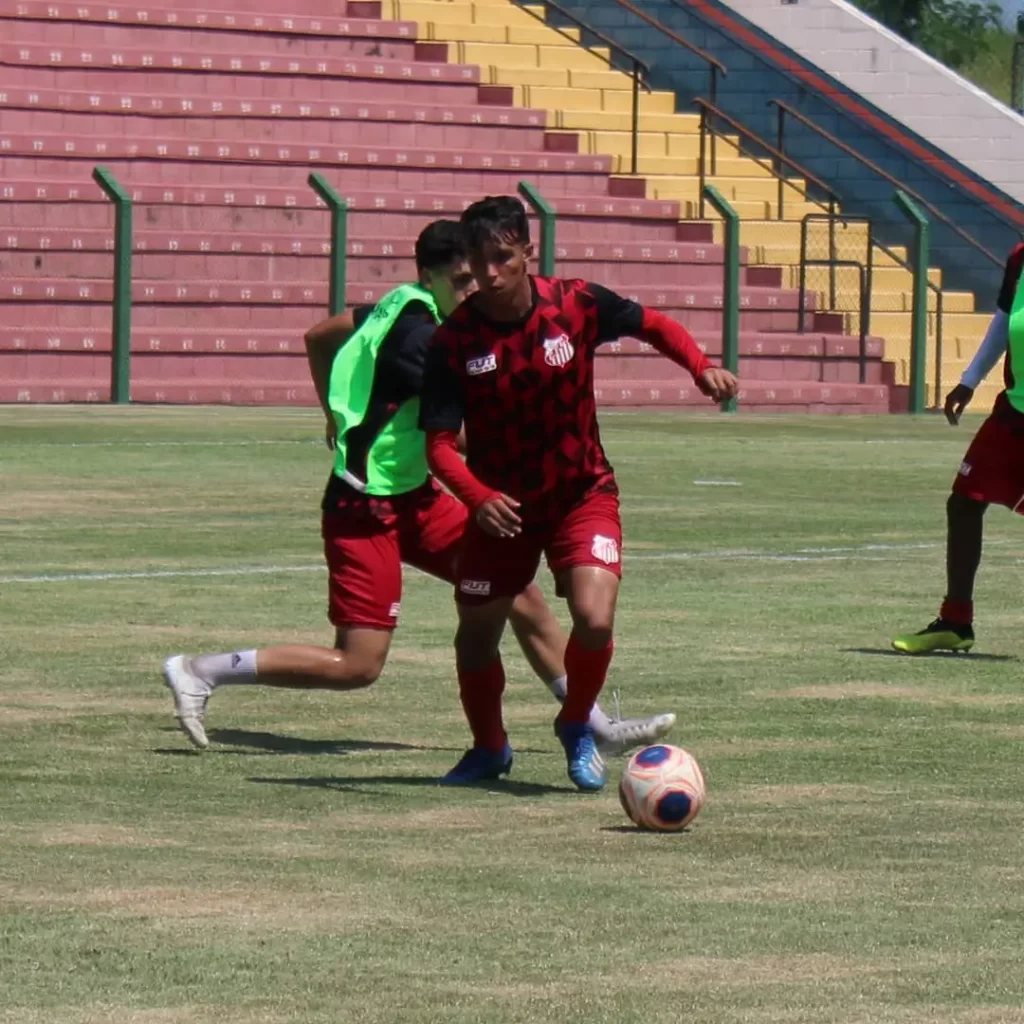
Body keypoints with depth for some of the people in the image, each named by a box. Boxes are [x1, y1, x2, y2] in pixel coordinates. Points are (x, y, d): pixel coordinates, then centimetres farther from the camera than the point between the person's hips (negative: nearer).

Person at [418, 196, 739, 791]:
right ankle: (490, 749, 38)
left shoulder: (577, 305, -14)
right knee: (476, 635, 8)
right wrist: (478, 497, -36)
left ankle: (577, 729, 11)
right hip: (499, 506, 1)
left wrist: (703, 368, -15)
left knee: (595, 621, -20)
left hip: (582, 495, -1)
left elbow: (654, 325, 3)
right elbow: (440, 442, -18)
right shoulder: (454, 340, -16)